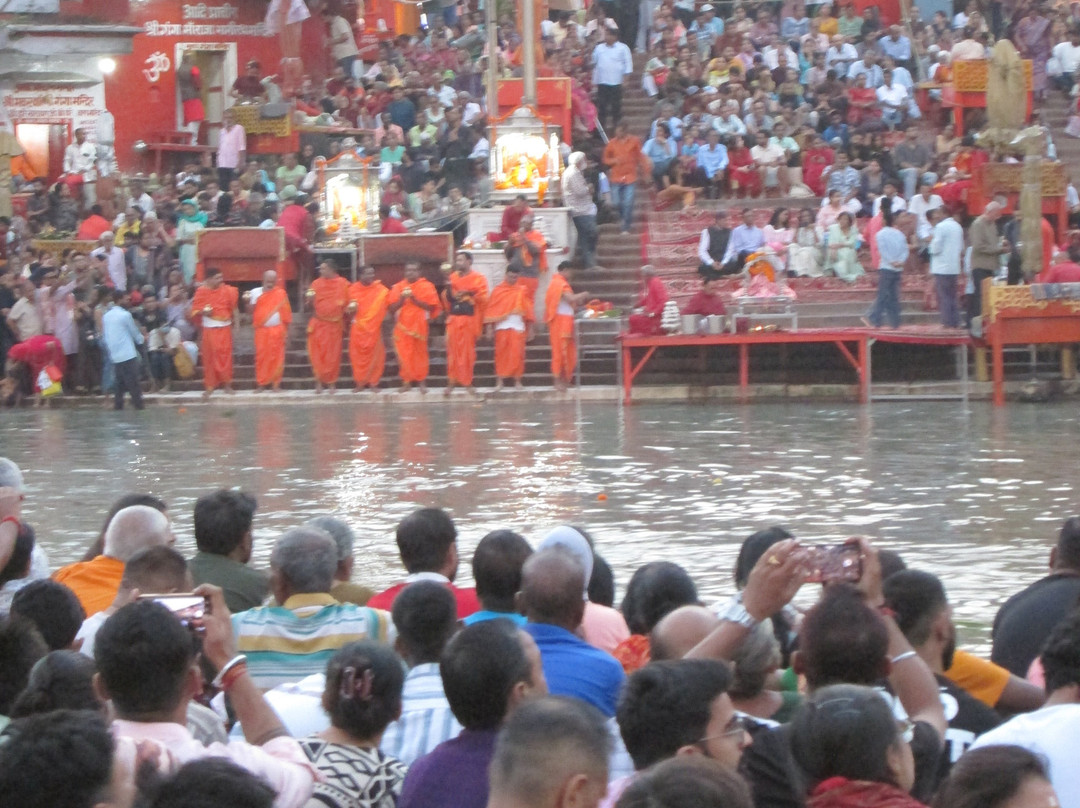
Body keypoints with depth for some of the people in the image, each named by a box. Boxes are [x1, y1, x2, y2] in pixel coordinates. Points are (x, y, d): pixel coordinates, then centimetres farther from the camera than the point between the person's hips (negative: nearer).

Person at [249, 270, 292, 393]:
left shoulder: (281, 294, 0)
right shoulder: (255, 292, 2)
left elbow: (286, 314, 3)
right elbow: (251, 311, 2)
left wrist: (286, 333, 1)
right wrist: (248, 302, -18)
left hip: (277, 330, -1)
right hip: (261, 330, 1)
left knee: (276, 357, 0)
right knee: (261, 357, 0)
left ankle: (275, 384, 7)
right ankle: (261, 383, 6)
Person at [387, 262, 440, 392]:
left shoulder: (426, 286, 1)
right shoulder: (398, 287, 8)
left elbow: (431, 306, -8)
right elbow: (392, 308, 3)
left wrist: (415, 299, -17)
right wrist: (401, 299, -14)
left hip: (419, 325, -2)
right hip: (402, 325, 2)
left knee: (420, 353, -1)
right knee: (404, 354, -3)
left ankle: (422, 382, 4)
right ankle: (406, 381, 3)